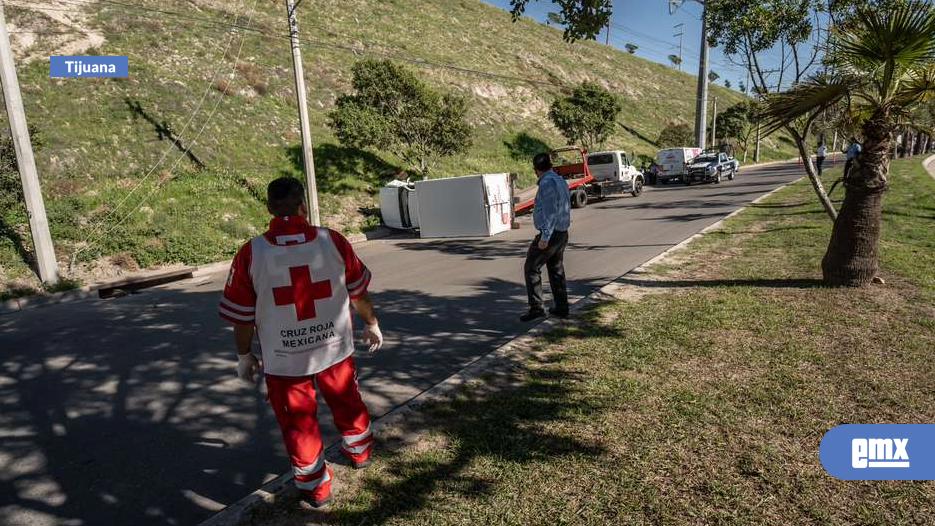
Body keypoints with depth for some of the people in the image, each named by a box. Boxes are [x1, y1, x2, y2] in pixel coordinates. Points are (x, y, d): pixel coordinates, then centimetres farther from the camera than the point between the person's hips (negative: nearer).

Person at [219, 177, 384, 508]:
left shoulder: (251, 253, -14)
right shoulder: (332, 241, -12)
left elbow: (242, 317, -7)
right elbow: (359, 293, 0)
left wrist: (245, 357, 10)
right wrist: (372, 325, 17)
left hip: (284, 359, -1)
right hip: (334, 347, 2)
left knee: (299, 424, 18)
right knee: (348, 403, 26)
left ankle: (316, 488, 35)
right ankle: (360, 452, 51)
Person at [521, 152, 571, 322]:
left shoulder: (547, 183, -16)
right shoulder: (561, 181, 14)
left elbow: (549, 211, -23)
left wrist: (545, 236, -23)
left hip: (550, 234, -9)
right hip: (562, 233, 9)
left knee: (531, 268, -2)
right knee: (556, 270, 16)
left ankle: (536, 308, -3)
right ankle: (561, 307, 23)